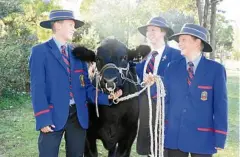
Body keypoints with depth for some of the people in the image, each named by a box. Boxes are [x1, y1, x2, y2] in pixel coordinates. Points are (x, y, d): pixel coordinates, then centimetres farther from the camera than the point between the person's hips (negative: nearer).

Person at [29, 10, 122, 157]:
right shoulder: (40, 51, -2)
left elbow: (86, 85, 10)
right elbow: (37, 87, -9)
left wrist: (107, 96, -5)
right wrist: (43, 119, -16)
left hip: (78, 115, 5)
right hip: (53, 116, -5)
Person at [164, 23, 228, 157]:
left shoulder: (216, 69, -4)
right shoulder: (172, 68, 5)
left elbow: (220, 105, -5)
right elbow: (165, 99, 10)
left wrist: (220, 138, -7)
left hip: (202, 137, -3)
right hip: (174, 136, 3)